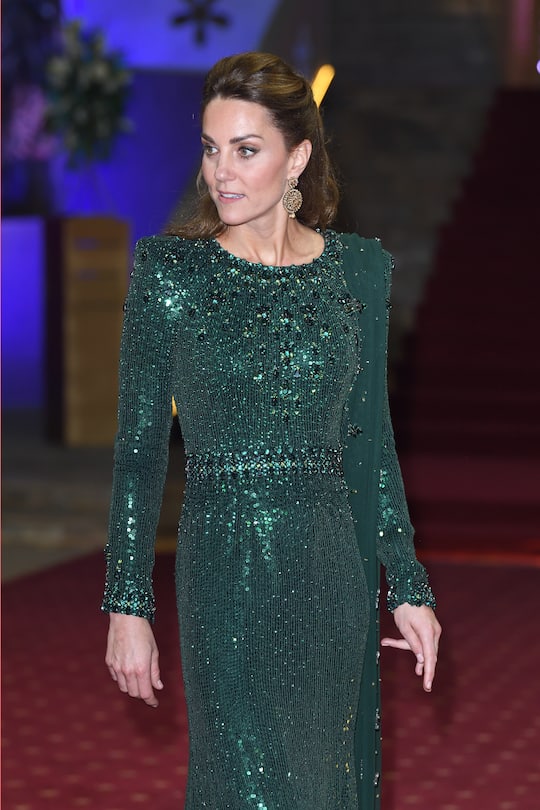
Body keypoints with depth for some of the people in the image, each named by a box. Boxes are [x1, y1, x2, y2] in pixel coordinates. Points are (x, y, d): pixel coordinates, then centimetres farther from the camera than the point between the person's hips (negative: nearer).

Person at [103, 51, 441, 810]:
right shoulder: (169, 269, -4)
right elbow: (139, 448, -2)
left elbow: (371, 440, 8)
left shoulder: (359, 269, 3)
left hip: (335, 570, 3)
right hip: (226, 568, -3)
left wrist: (408, 586, 6)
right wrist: (128, 605, -6)